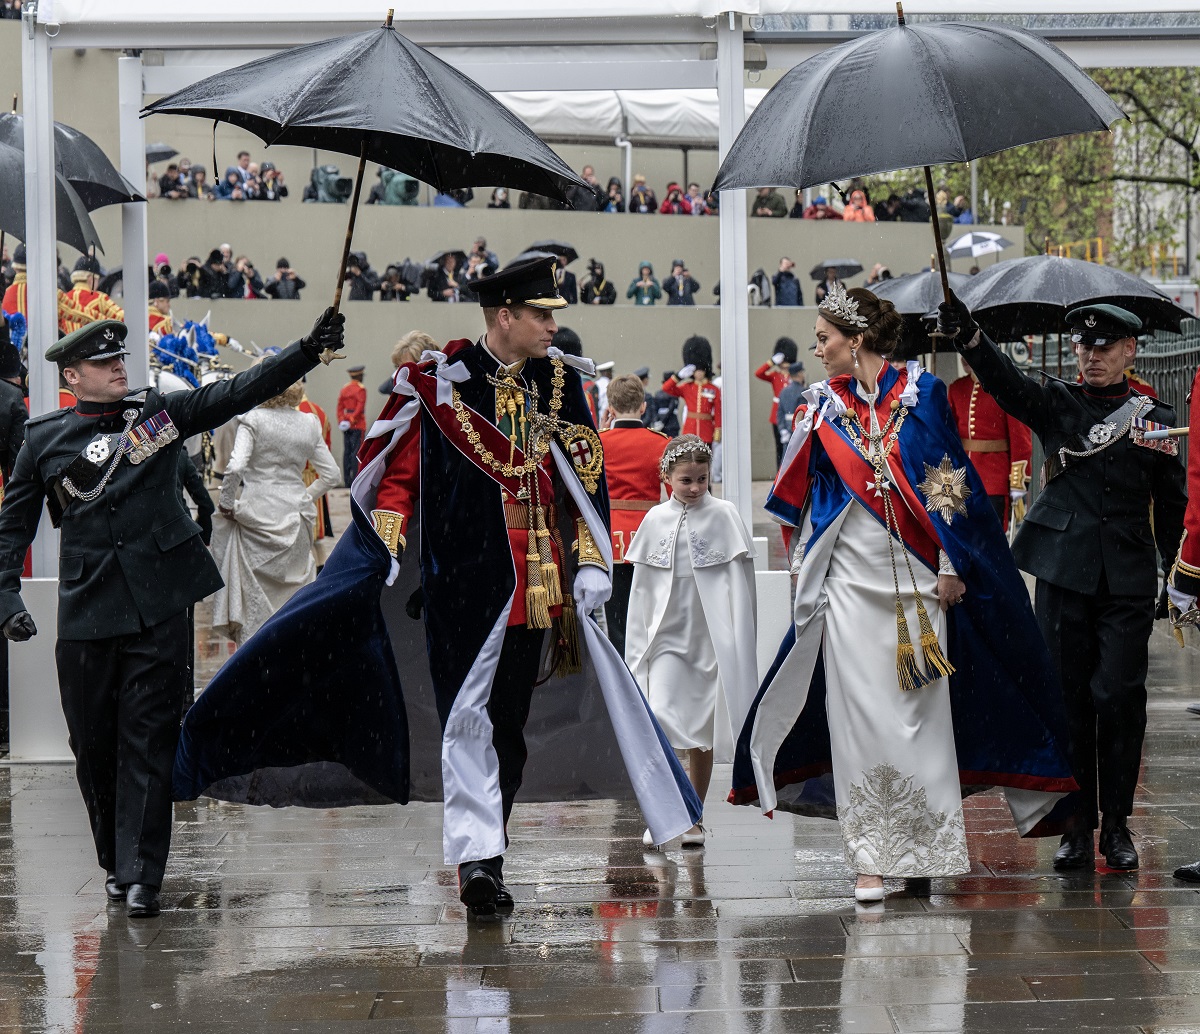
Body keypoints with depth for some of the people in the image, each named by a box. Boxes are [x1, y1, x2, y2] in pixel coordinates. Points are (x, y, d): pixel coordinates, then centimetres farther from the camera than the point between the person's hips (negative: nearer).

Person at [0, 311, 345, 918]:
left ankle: (141, 875, -4)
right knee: (93, 743, 7)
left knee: (148, 736, -4)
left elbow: (241, 392, 1)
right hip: (87, 611, 0)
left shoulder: (159, 414, 8)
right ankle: (114, 861, 26)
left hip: (158, 608, 0)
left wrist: (310, 349, -11)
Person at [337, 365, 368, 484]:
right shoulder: (361, 389, -9)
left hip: (346, 425, 6)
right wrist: (352, 420, -14)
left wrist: (341, 421, 7)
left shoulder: (344, 389, 11)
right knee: (356, 452, -7)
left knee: (347, 451, 7)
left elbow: (340, 407, 10)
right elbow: (360, 407, -17)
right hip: (358, 425, -6)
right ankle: (355, 477, -10)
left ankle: (347, 478, 7)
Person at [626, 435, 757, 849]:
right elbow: (641, 587, 10)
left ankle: (693, 819, 17)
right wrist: (637, 645, 8)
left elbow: (739, 581, -1)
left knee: (704, 731, 6)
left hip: (710, 639, -1)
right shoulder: (656, 520, 5)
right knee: (661, 719, -15)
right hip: (666, 636, 1)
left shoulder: (723, 516, -2)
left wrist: (738, 642, -6)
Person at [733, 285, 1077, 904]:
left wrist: (949, 566, -6)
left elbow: (948, 482, -1)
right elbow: (798, 496, 17)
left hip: (915, 575, -2)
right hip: (850, 579, 2)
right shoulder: (825, 405, 9)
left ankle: (922, 851, 9)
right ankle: (870, 858, -2)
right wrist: (803, 564, 13)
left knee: (919, 710, 0)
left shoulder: (920, 393, 0)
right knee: (860, 711, -4)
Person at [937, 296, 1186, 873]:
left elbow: (1171, 505, 15)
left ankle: (1117, 824, 8)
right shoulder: (1057, 404, 6)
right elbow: (1006, 383, -14)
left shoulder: (1155, 418, 8)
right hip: (1063, 573, 0)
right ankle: (1077, 825, 11)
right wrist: (968, 337, -33)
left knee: (1119, 696, -4)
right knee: (1068, 696, 3)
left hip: (1128, 583, 0)